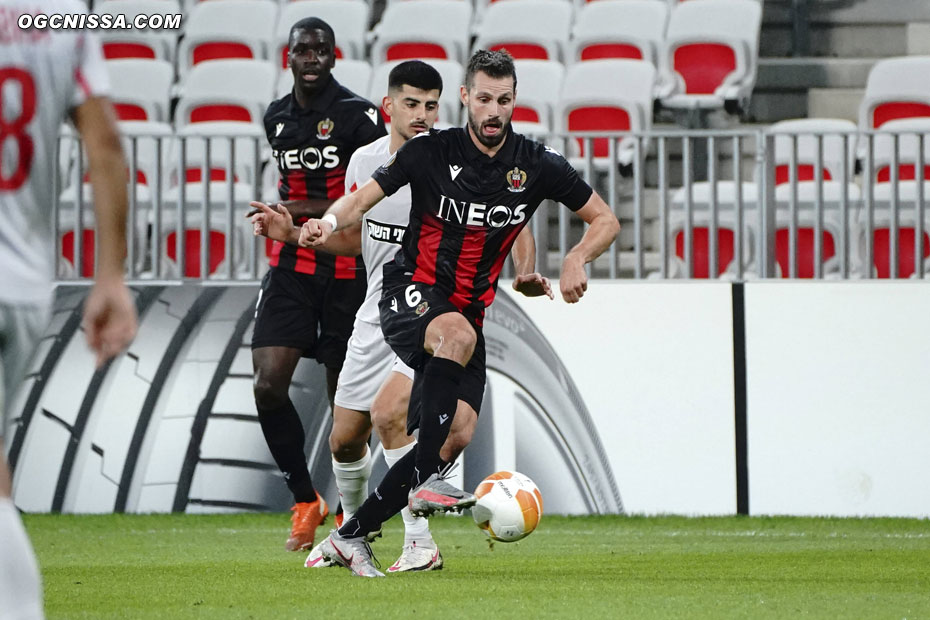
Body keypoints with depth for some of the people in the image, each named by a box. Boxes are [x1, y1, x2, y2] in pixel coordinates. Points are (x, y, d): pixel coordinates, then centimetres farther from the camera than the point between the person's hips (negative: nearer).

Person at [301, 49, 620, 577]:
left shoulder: (536, 165, -2)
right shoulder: (431, 152, -7)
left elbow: (605, 220, 6)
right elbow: (364, 197, -5)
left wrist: (577, 260, -15)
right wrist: (329, 223, -27)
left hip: (469, 310, 4)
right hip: (411, 293, -4)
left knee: (459, 430, -12)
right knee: (458, 333, -38)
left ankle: (351, 535, -2)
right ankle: (424, 481, -38)